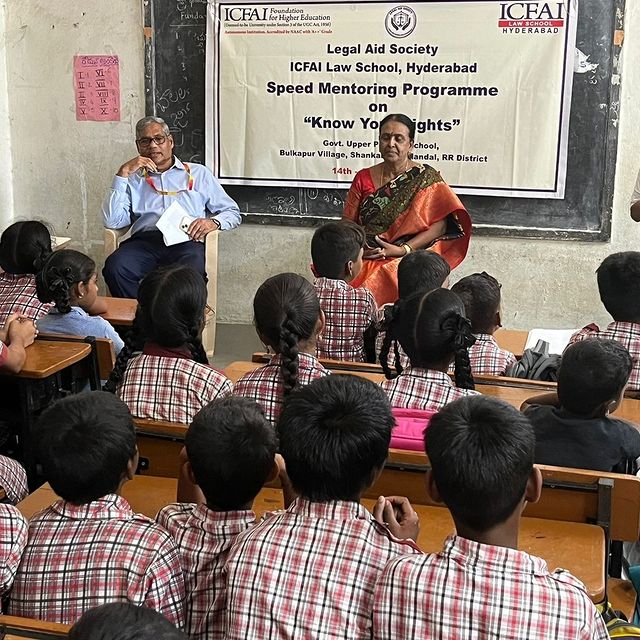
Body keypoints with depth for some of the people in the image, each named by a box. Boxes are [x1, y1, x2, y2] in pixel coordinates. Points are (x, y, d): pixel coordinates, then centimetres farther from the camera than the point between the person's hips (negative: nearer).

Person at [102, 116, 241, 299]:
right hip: (145, 240, 1)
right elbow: (111, 222, 8)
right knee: (114, 267, -33)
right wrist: (123, 173, 5)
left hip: (186, 241, -1)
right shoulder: (133, 179, 24)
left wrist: (213, 222, -3)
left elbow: (232, 213, 20)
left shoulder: (198, 173, 24)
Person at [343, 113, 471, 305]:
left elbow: (441, 224, -5)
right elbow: (347, 223, 13)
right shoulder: (363, 178, 14)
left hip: (409, 260, -3)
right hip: (363, 259, 3)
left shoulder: (426, 178, 4)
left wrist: (402, 250, -13)